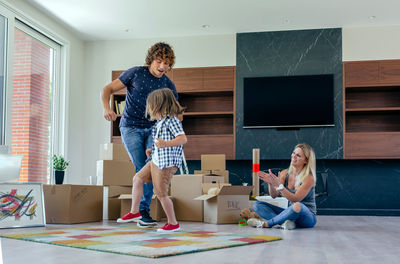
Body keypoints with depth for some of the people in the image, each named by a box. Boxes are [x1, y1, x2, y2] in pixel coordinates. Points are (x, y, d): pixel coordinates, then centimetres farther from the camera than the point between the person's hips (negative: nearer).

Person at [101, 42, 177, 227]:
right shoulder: (135, 73, -5)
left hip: (152, 129, 3)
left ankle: (144, 210, -1)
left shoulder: (168, 85, 5)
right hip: (131, 128, -3)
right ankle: (142, 212, 0)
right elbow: (108, 90, -3)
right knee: (141, 169, -13)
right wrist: (107, 108, -23)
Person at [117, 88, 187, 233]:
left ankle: (173, 223, 11)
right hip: (156, 161, 10)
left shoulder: (172, 120, -14)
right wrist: (153, 150, 17)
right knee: (138, 178, 12)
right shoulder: (161, 122, 15)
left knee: (161, 193, -3)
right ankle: (134, 212, 22)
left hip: (166, 164, -10)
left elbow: (183, 139, -24)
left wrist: (165, 144, -36)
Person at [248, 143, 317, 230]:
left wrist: (279, 185, -33)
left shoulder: (309, 177, -14)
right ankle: (286, 222, -30)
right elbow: (274, 195, -5)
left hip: (308, 217, -6)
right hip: (291, 213, 6)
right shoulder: (285, 173, 2)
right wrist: (270, 183, -24)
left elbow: (295, 199, -24)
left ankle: (266, 223, -23)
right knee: (257, 205, -6)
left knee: (297, 206, -41)